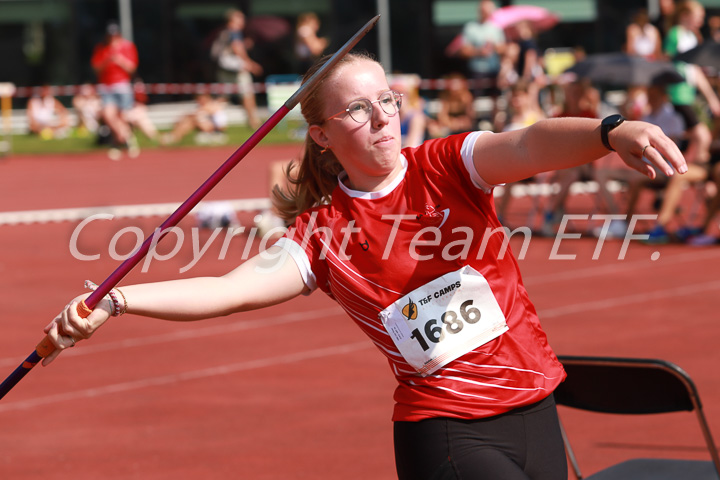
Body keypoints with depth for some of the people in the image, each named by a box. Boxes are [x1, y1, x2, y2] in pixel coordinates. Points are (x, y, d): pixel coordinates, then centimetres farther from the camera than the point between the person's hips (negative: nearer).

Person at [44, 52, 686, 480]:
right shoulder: (322, 234, -4)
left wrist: (610, 132, -43)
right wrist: (113, 303, -26)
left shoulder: (447, 166, -3)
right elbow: (231, 288, -13)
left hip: (531, 407, 3)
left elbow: (528, 145, -22)